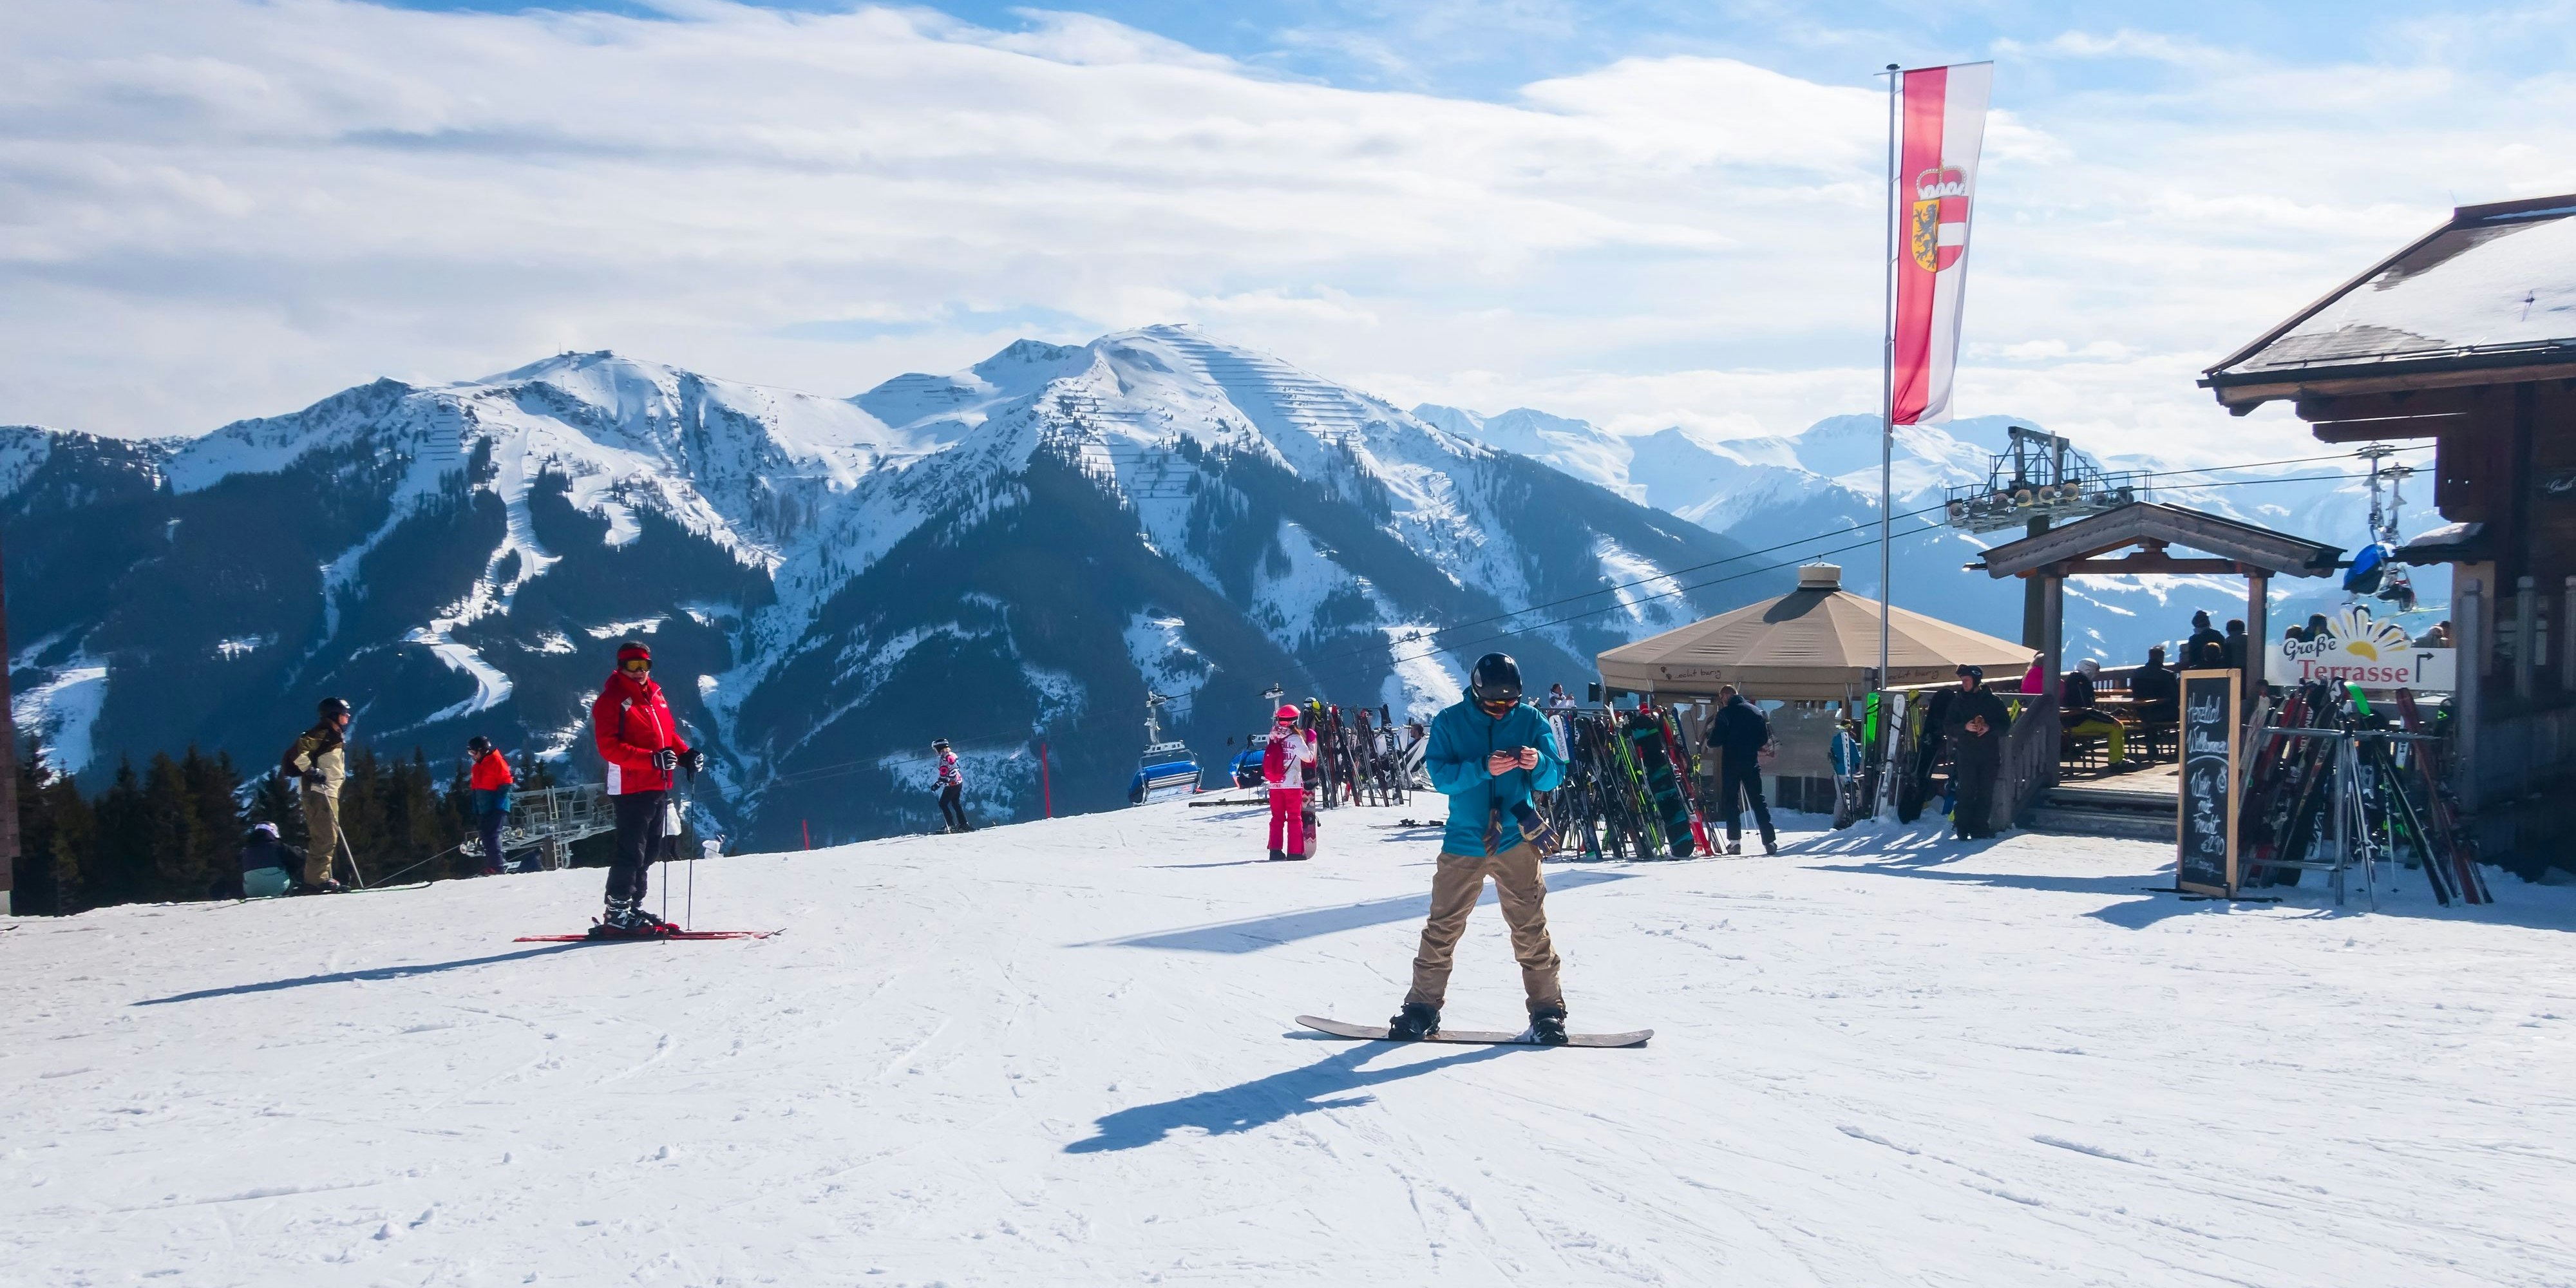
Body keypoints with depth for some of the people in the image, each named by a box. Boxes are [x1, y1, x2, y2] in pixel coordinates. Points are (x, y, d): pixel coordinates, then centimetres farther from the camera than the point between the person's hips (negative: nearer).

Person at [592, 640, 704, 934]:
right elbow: (609, 748, -18)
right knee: (631, 851, -8)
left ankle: (634, 906, 25)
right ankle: (617, 912, -1)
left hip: (658, 786, 8)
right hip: (630, 788, -8)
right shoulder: (611, 700, -9)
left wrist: (686, 754, 2)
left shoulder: (654, 694, 14)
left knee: (649, 849, 14)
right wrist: (652, 758, -27)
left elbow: (668, 733, 22)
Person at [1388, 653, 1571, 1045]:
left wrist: (1538, 764, -22)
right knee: (1442, 928, 1)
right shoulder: (1449, 721, -1)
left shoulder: (1530, 719, 2)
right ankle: (1422, 1007, 11)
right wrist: (1484, 768, -25)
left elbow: (1554, 776, 1)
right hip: (1463, 841, 0)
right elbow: (1441, 776, -9)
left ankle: (1547, 1010, 7)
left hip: (1516, 840, 0)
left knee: (1530, 928, -2)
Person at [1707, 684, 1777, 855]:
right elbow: (1765, 740, 10)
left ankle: (1735, 841, -2)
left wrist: (1709, 743, 11)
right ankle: (1769, 841, 0)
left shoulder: (1724, 714, -7)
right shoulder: (1756, 711, 7)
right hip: (1752, 763, 3)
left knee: (1731, 801, 5)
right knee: (1758, 800, 7)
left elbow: (1716, 741, -11)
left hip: (1731, 763, -3)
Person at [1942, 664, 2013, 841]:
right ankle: (1963, 828, -3)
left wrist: (1990, 728, -15)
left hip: (1989, 754, 0)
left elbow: (2006, 724, 4)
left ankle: (1981, 827, 8)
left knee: (1985, 793, 2)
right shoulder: (1957, 702, 7)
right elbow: (1949, 729, 3)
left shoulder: (1993, 701, 5)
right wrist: (1965, 727, -16)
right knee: (1967, 792, -7)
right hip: (1965, 755, 0)